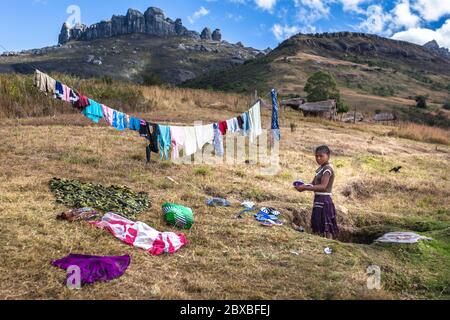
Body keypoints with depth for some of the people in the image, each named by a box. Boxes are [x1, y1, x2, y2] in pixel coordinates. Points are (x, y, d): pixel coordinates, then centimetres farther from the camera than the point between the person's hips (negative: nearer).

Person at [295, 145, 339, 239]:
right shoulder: (320, 169, 15)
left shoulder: (328, 169, -14)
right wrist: (304, 186, -6)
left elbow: (323, 186, -26)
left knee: (326, 229, -3)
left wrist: (305, 188, -29)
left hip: (324, 200, -9)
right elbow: (314, 184, 14)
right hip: (318, 200, 9)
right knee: (318, 228, 14)